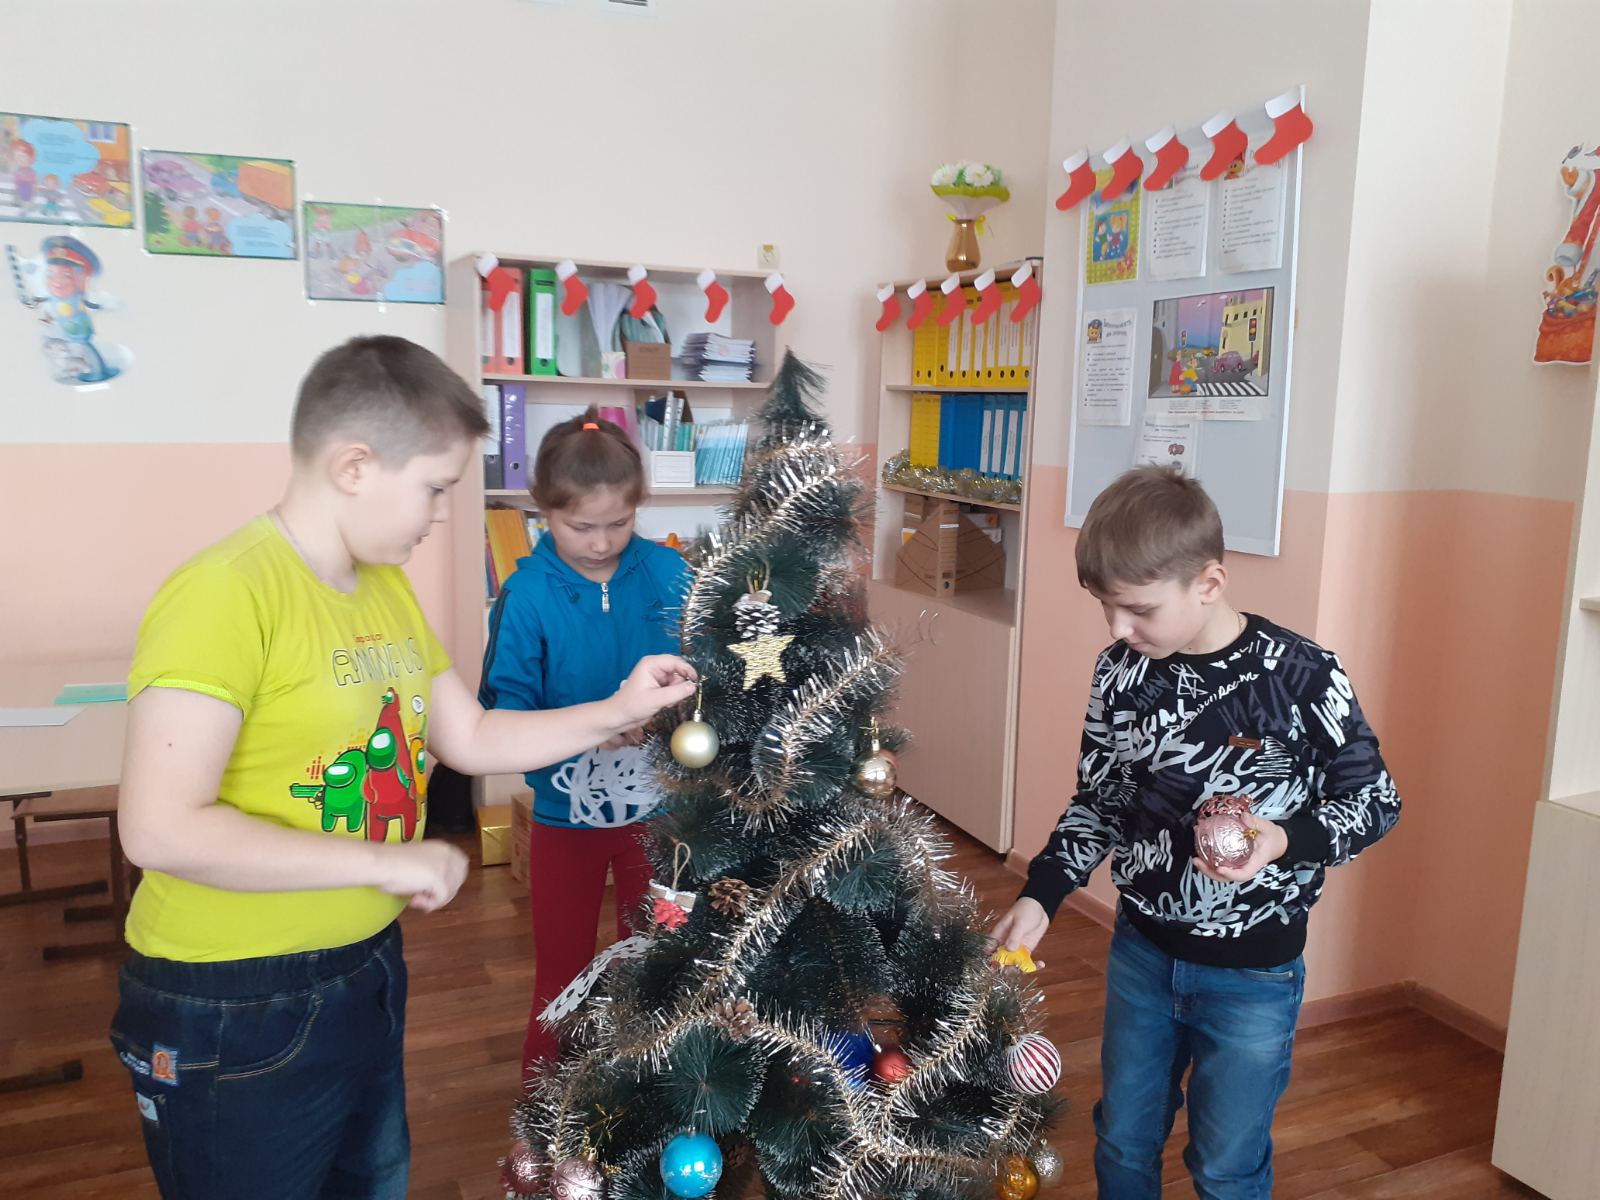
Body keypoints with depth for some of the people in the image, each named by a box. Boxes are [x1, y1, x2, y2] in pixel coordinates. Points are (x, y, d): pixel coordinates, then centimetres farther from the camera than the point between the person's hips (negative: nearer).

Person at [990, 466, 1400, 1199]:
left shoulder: (1300, 676, -20)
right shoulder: (1120, 671, -8)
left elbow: (1376, 803, -8)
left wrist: (1287, 840, -27)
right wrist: (1040, 895, -9)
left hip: (1253, 972, -3)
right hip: (1141, 949, 4)